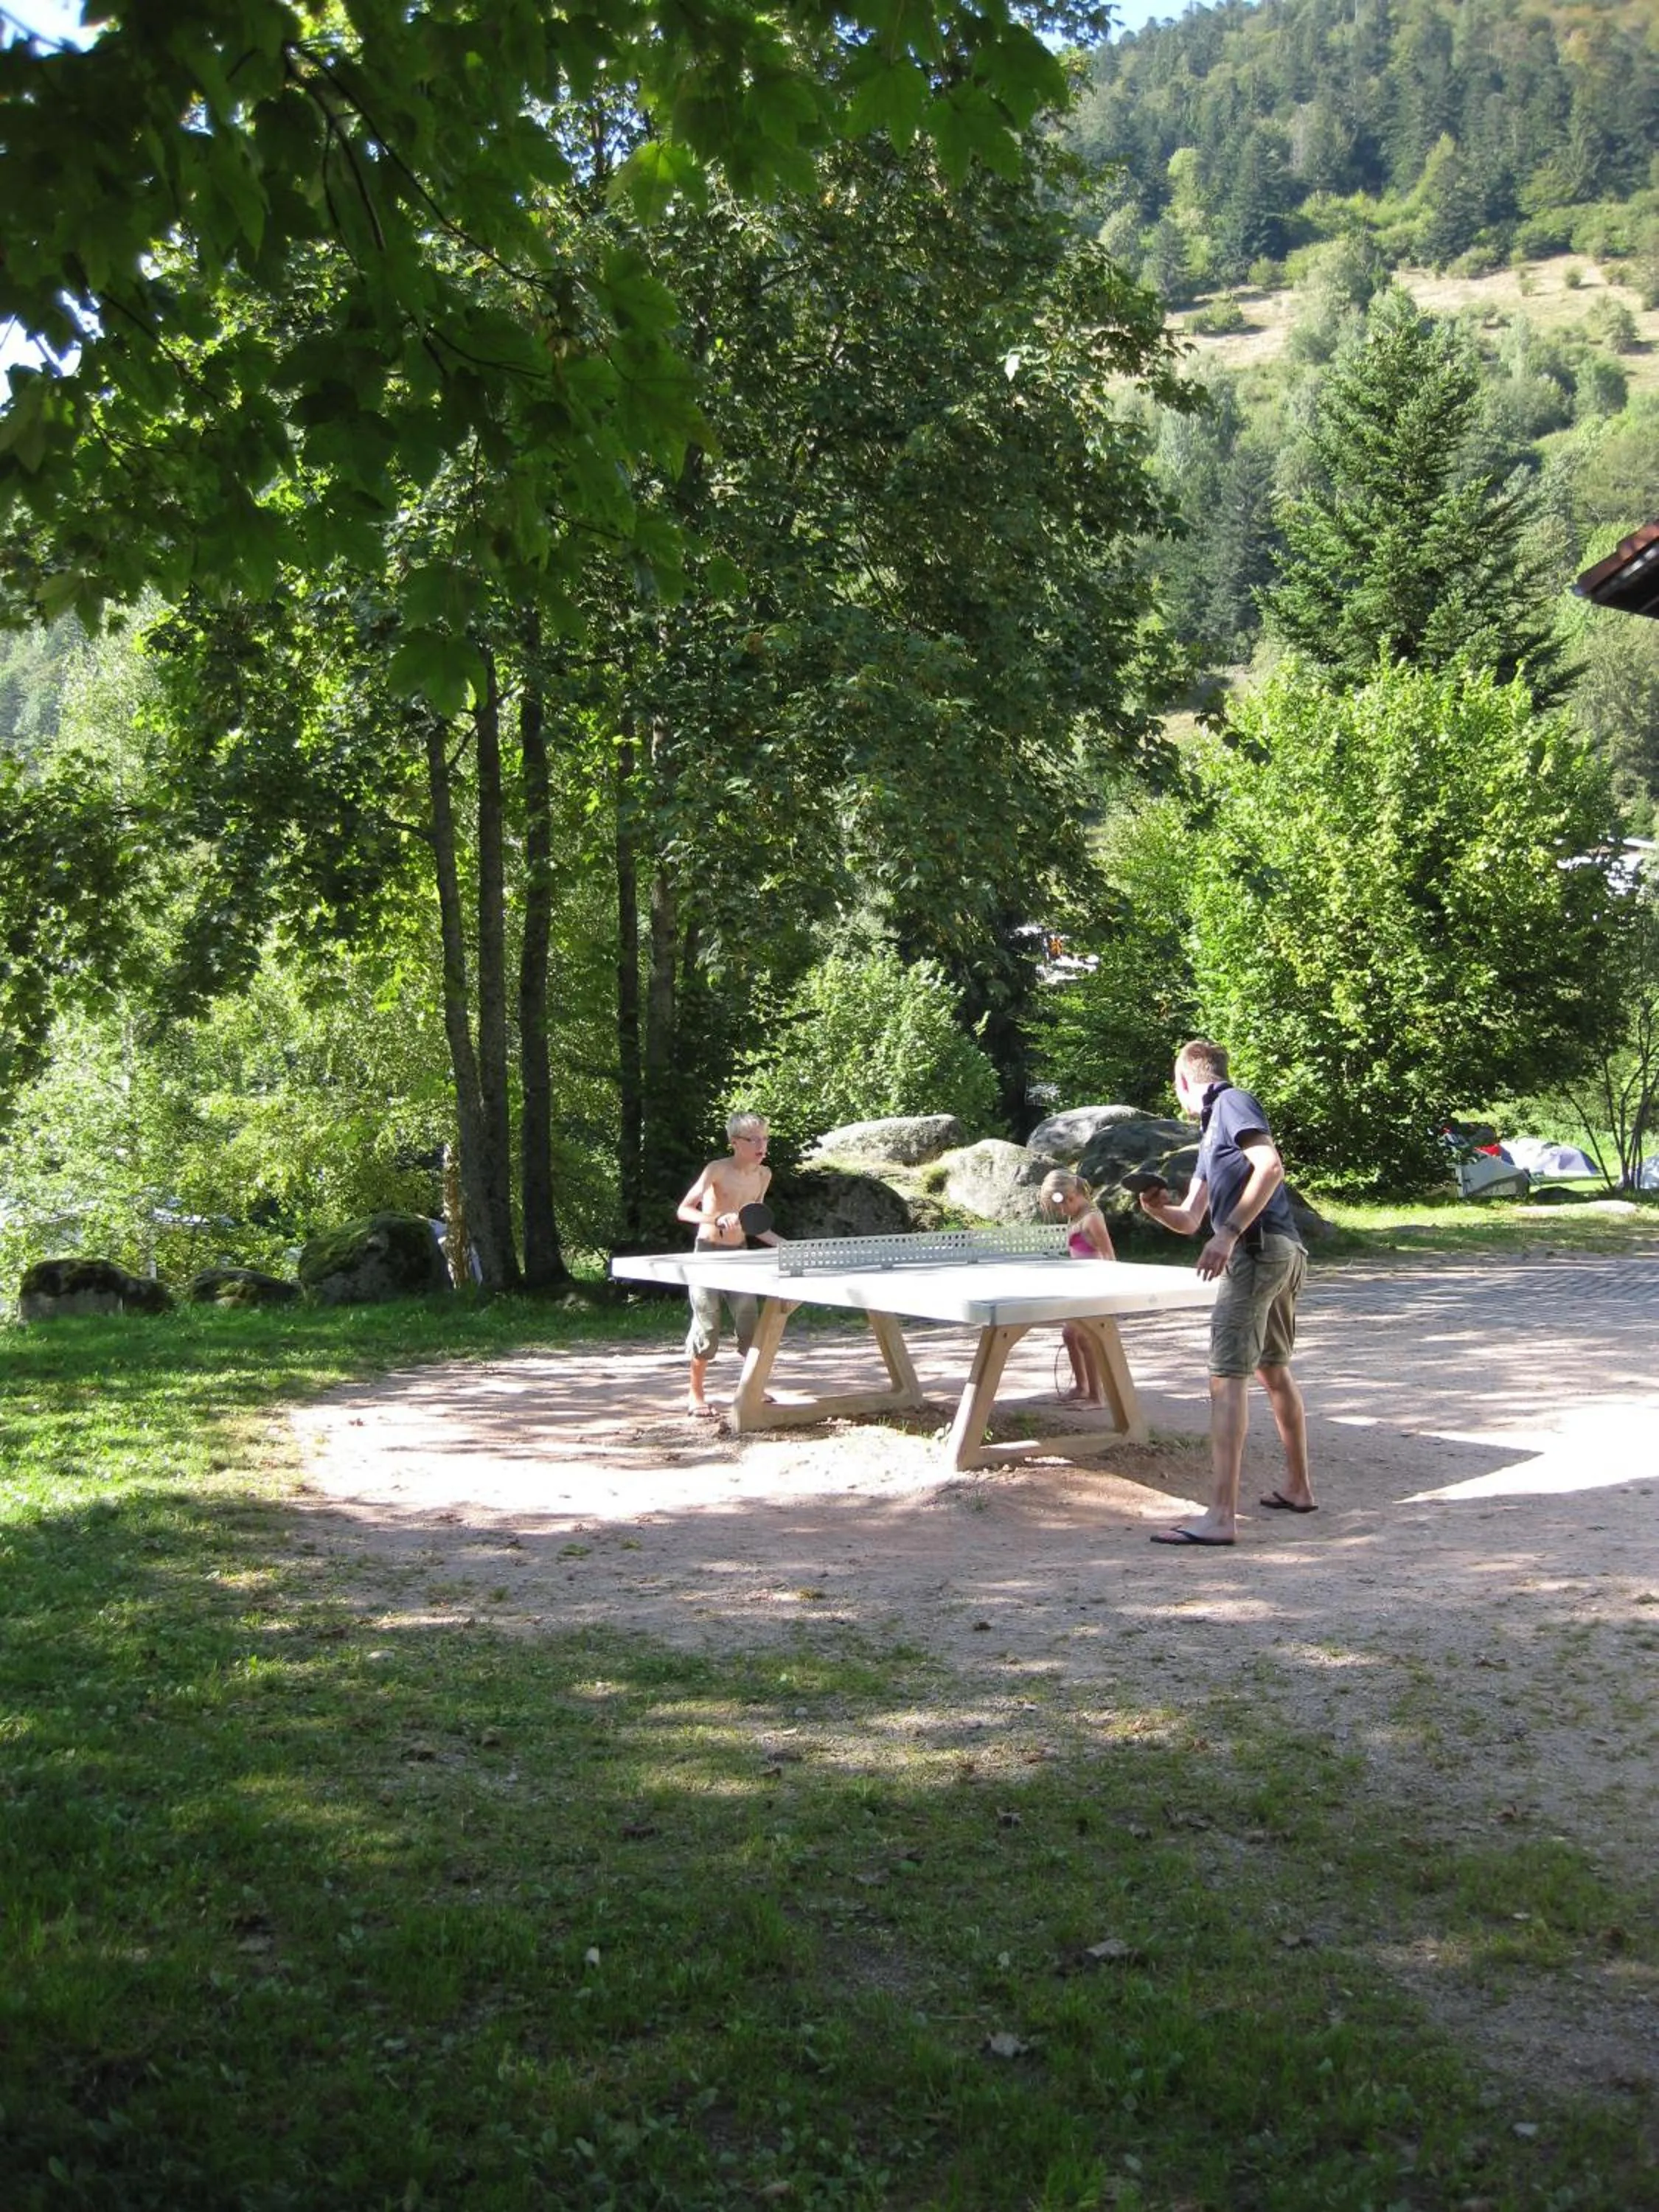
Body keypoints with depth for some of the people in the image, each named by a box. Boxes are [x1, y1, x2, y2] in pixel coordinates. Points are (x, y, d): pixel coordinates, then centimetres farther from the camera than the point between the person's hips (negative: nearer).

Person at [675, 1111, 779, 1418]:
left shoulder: (764, 1175, 4)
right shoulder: (717, 1170, -14)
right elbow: (683, 1210, -15)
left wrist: (782, 1243, 2)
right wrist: (719, 1218, -30)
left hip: (739, 1254, 5)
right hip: (708, 1253, -5)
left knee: (752, 1325, 2)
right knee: (707, 1328, -3)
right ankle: (695, 1395, 11)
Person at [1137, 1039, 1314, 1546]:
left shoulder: (1231, 1102, -2)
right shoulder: (1210, 1133, 25)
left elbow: (1270, 1166, -19)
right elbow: (1190, 1220, 24)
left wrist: (1229, 1233, -23)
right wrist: (1158, 1208, 3)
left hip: (1258, 1248, -11)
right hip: (1285, 1252, 11)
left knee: (1228, 1378, -13)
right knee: (1273, 1371, 23)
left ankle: (1220, 1516, -18)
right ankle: (1298, 1488, 35)